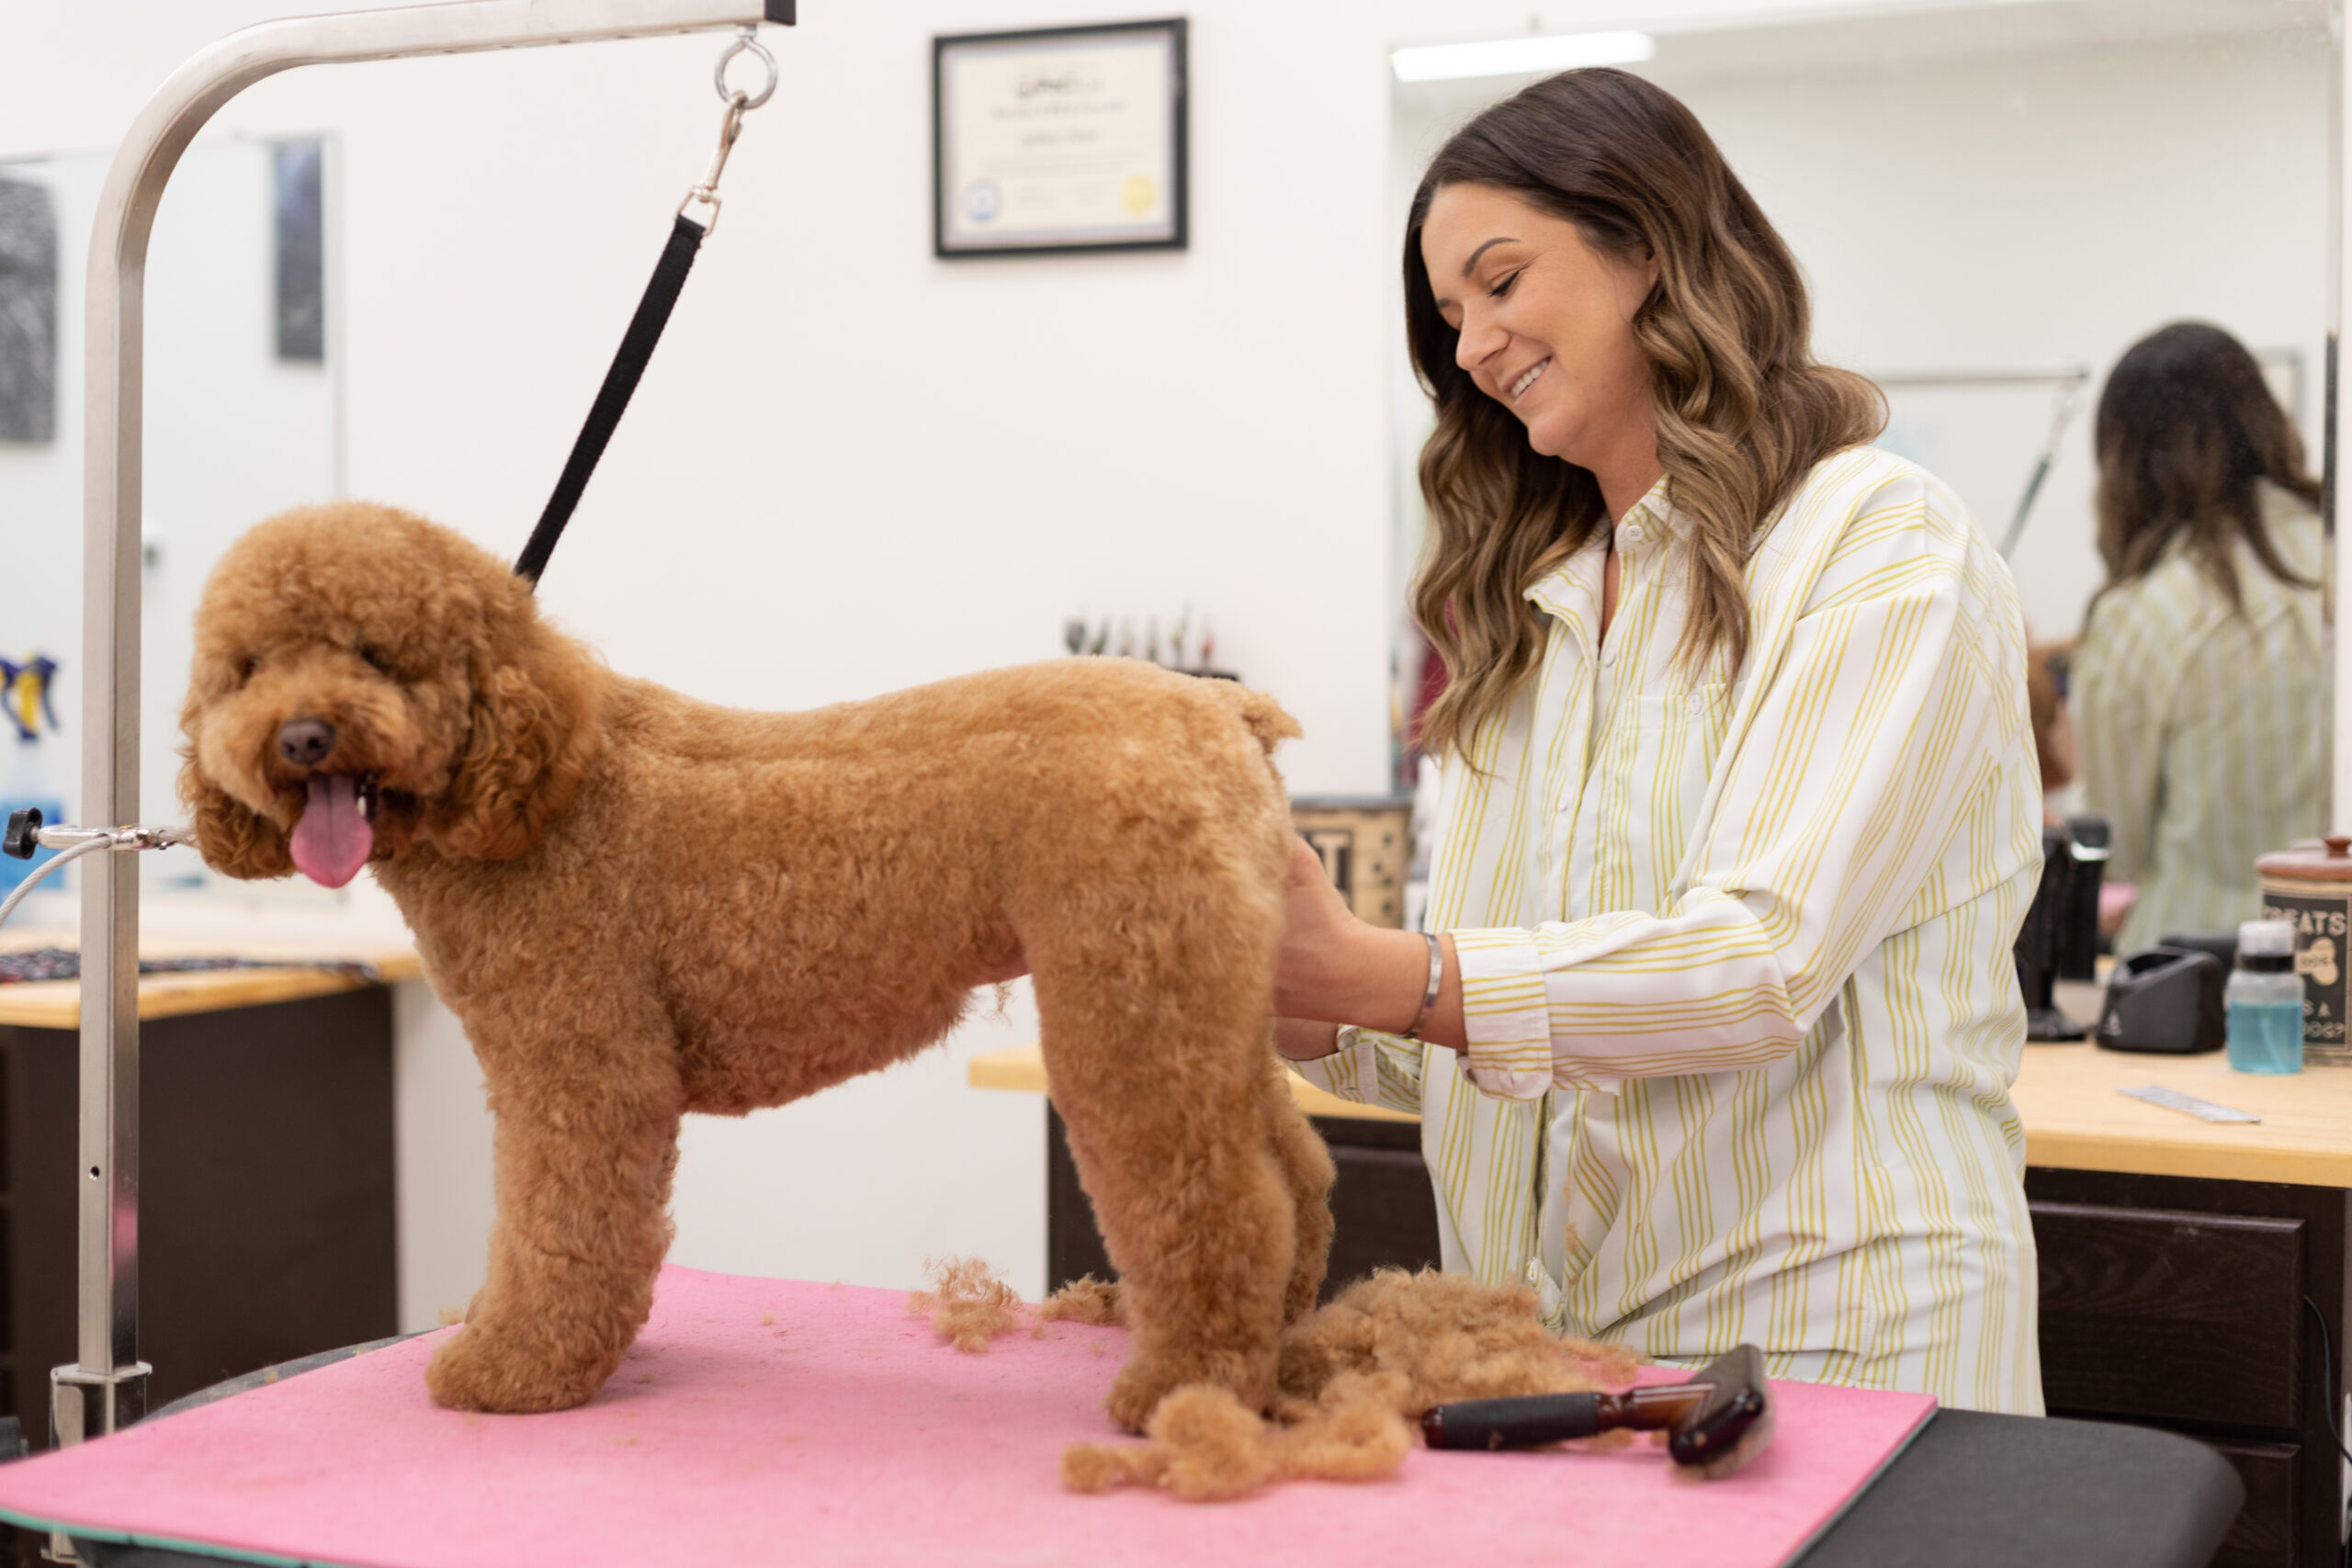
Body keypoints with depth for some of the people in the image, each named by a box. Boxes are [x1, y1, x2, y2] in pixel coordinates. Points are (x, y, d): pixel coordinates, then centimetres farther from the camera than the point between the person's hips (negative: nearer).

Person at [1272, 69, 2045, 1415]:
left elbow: (1765, 963, -20)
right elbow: (1473, 1032, 13)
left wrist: (1373, 974, -29)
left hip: (1823, 1339, -5)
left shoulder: (1887, 547, -6)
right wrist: (1292, 1005, -7)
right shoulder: (1531, 603, 16)